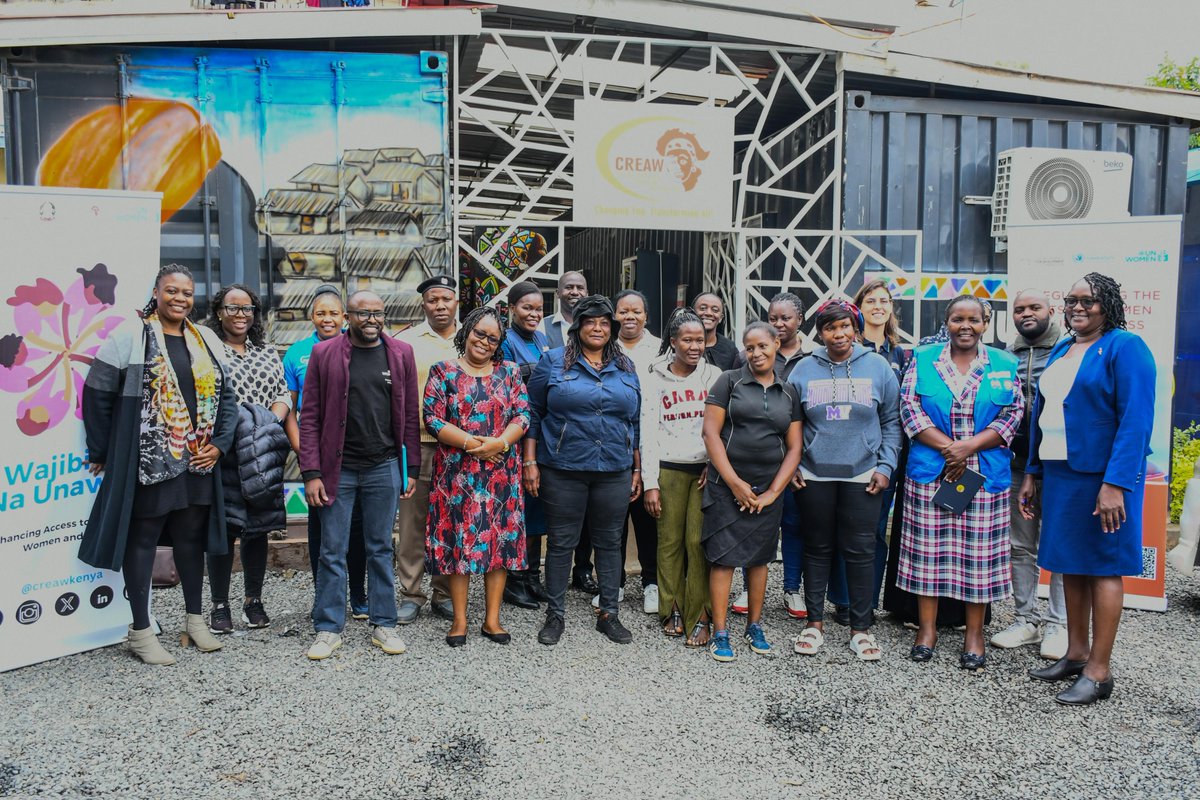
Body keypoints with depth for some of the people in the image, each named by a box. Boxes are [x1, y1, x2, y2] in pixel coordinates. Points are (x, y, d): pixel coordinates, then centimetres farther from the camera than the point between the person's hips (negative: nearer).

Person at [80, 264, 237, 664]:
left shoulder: (206, 341, 11)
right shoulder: (129, 336, -5)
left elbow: (226, 395, 14)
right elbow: (97, 394, -5)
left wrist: (220, 443, 3)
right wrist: (101, 451, -3)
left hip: (197, 462, 5)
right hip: (146, 462, -5)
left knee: (192, 538, 13)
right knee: (141, 539, 4)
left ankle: (195, 621, 26)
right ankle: (141, 631, 14)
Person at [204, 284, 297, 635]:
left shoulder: (268, 353, 15)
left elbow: (284, 396, 9)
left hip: (262, 457, 4)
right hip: (223, 454, -4)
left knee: (258, 527, 10)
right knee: (223, 527, 1)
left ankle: (254, 601, 23)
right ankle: (219, 606, 14)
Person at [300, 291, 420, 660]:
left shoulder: (401, 353, 4)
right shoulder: (324, 353, -1)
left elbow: (410, 415, 5)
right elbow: (310, 416, -2)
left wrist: (412, 469, 1)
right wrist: (311, 473, -8)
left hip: (384, 467, 1)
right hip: (338, 468, -1)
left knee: (381, 549, 10)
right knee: (332, 552, 5)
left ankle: (383, 625, 20)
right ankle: (329, 629, 17)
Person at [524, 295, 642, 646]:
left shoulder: (626, 368, 11)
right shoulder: (553, 362, 1)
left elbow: (635, 422, 14)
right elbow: (533, 415, 1)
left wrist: (637, 469, 11)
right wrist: (531, 463, -5)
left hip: (615, 471, 3)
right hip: (563, 471, -3)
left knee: (610, 543, 10)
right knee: (560, 543, 6)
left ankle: (609, 614, 23)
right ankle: (555, 614, 19)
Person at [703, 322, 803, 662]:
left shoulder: (789, 392, 10)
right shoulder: (729, 381, 0)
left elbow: (794, 447, 8)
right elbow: (711, 432, -6)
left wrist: (773, 491, -2)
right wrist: (735, 483, -10)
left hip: (768, 489, 3)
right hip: (728, 486, -3)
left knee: (759, 557, 11)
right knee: (724, 556, -3)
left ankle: (754, 626, 25)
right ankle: (719, 633, 5)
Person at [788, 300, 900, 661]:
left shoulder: (878, 367, 2)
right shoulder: (805, 369, 3)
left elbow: (891, 421, 6)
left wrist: (885, 466, -2)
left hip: (863, 475, -1)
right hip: (813, 475, 1)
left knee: (860, 550, 3)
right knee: (817, 548, 9)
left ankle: (861, 628, 15)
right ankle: (815, 622, 21)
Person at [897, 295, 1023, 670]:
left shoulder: (1004, 365, 6)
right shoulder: (923, 359, 5)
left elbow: (1013, 415, 0)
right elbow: (910, 408, -3)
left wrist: (969, 446, -13)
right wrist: (947, 447, -13)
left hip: (985, 474, 0)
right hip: (929, 472, 0)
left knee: (979, 552, 3)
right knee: (928, 548, 4)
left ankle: (974, 633, 15)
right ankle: (927, 627, 16)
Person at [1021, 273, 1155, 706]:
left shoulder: (1124, 347, -9)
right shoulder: (1060, 351, 14)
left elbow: (1136, 419, -17)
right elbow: (1042, 413, 17)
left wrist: (1115, 483, -23)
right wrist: (1032, 473, 15)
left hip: (1102, 475, -7)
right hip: (1060, 472, 8)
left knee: (1103, 567, 0)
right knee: (1071, 563, 14)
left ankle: (1099, 670, 9)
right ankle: (1076, 654, 26)